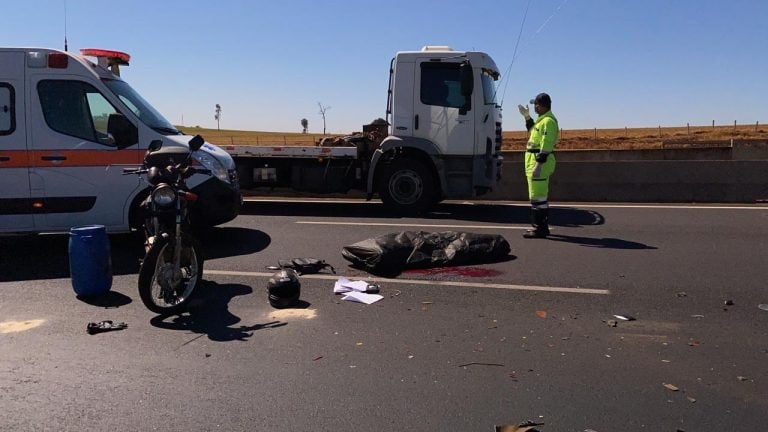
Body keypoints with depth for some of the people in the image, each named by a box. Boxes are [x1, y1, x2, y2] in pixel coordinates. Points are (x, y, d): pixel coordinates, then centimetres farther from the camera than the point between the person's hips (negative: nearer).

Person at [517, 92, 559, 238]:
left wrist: (538, 165, -27)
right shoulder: (543, 119, 16)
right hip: (537, 160, 11)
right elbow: (533, 131, 36)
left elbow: (546, 145, -23)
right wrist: (527, 117, 28)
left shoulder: (548, 121, -16)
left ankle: (539, 229, -5)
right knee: (541, 195, 16)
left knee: (537, 196, -8)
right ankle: (543, 227, 24)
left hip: (540, 161, -11)